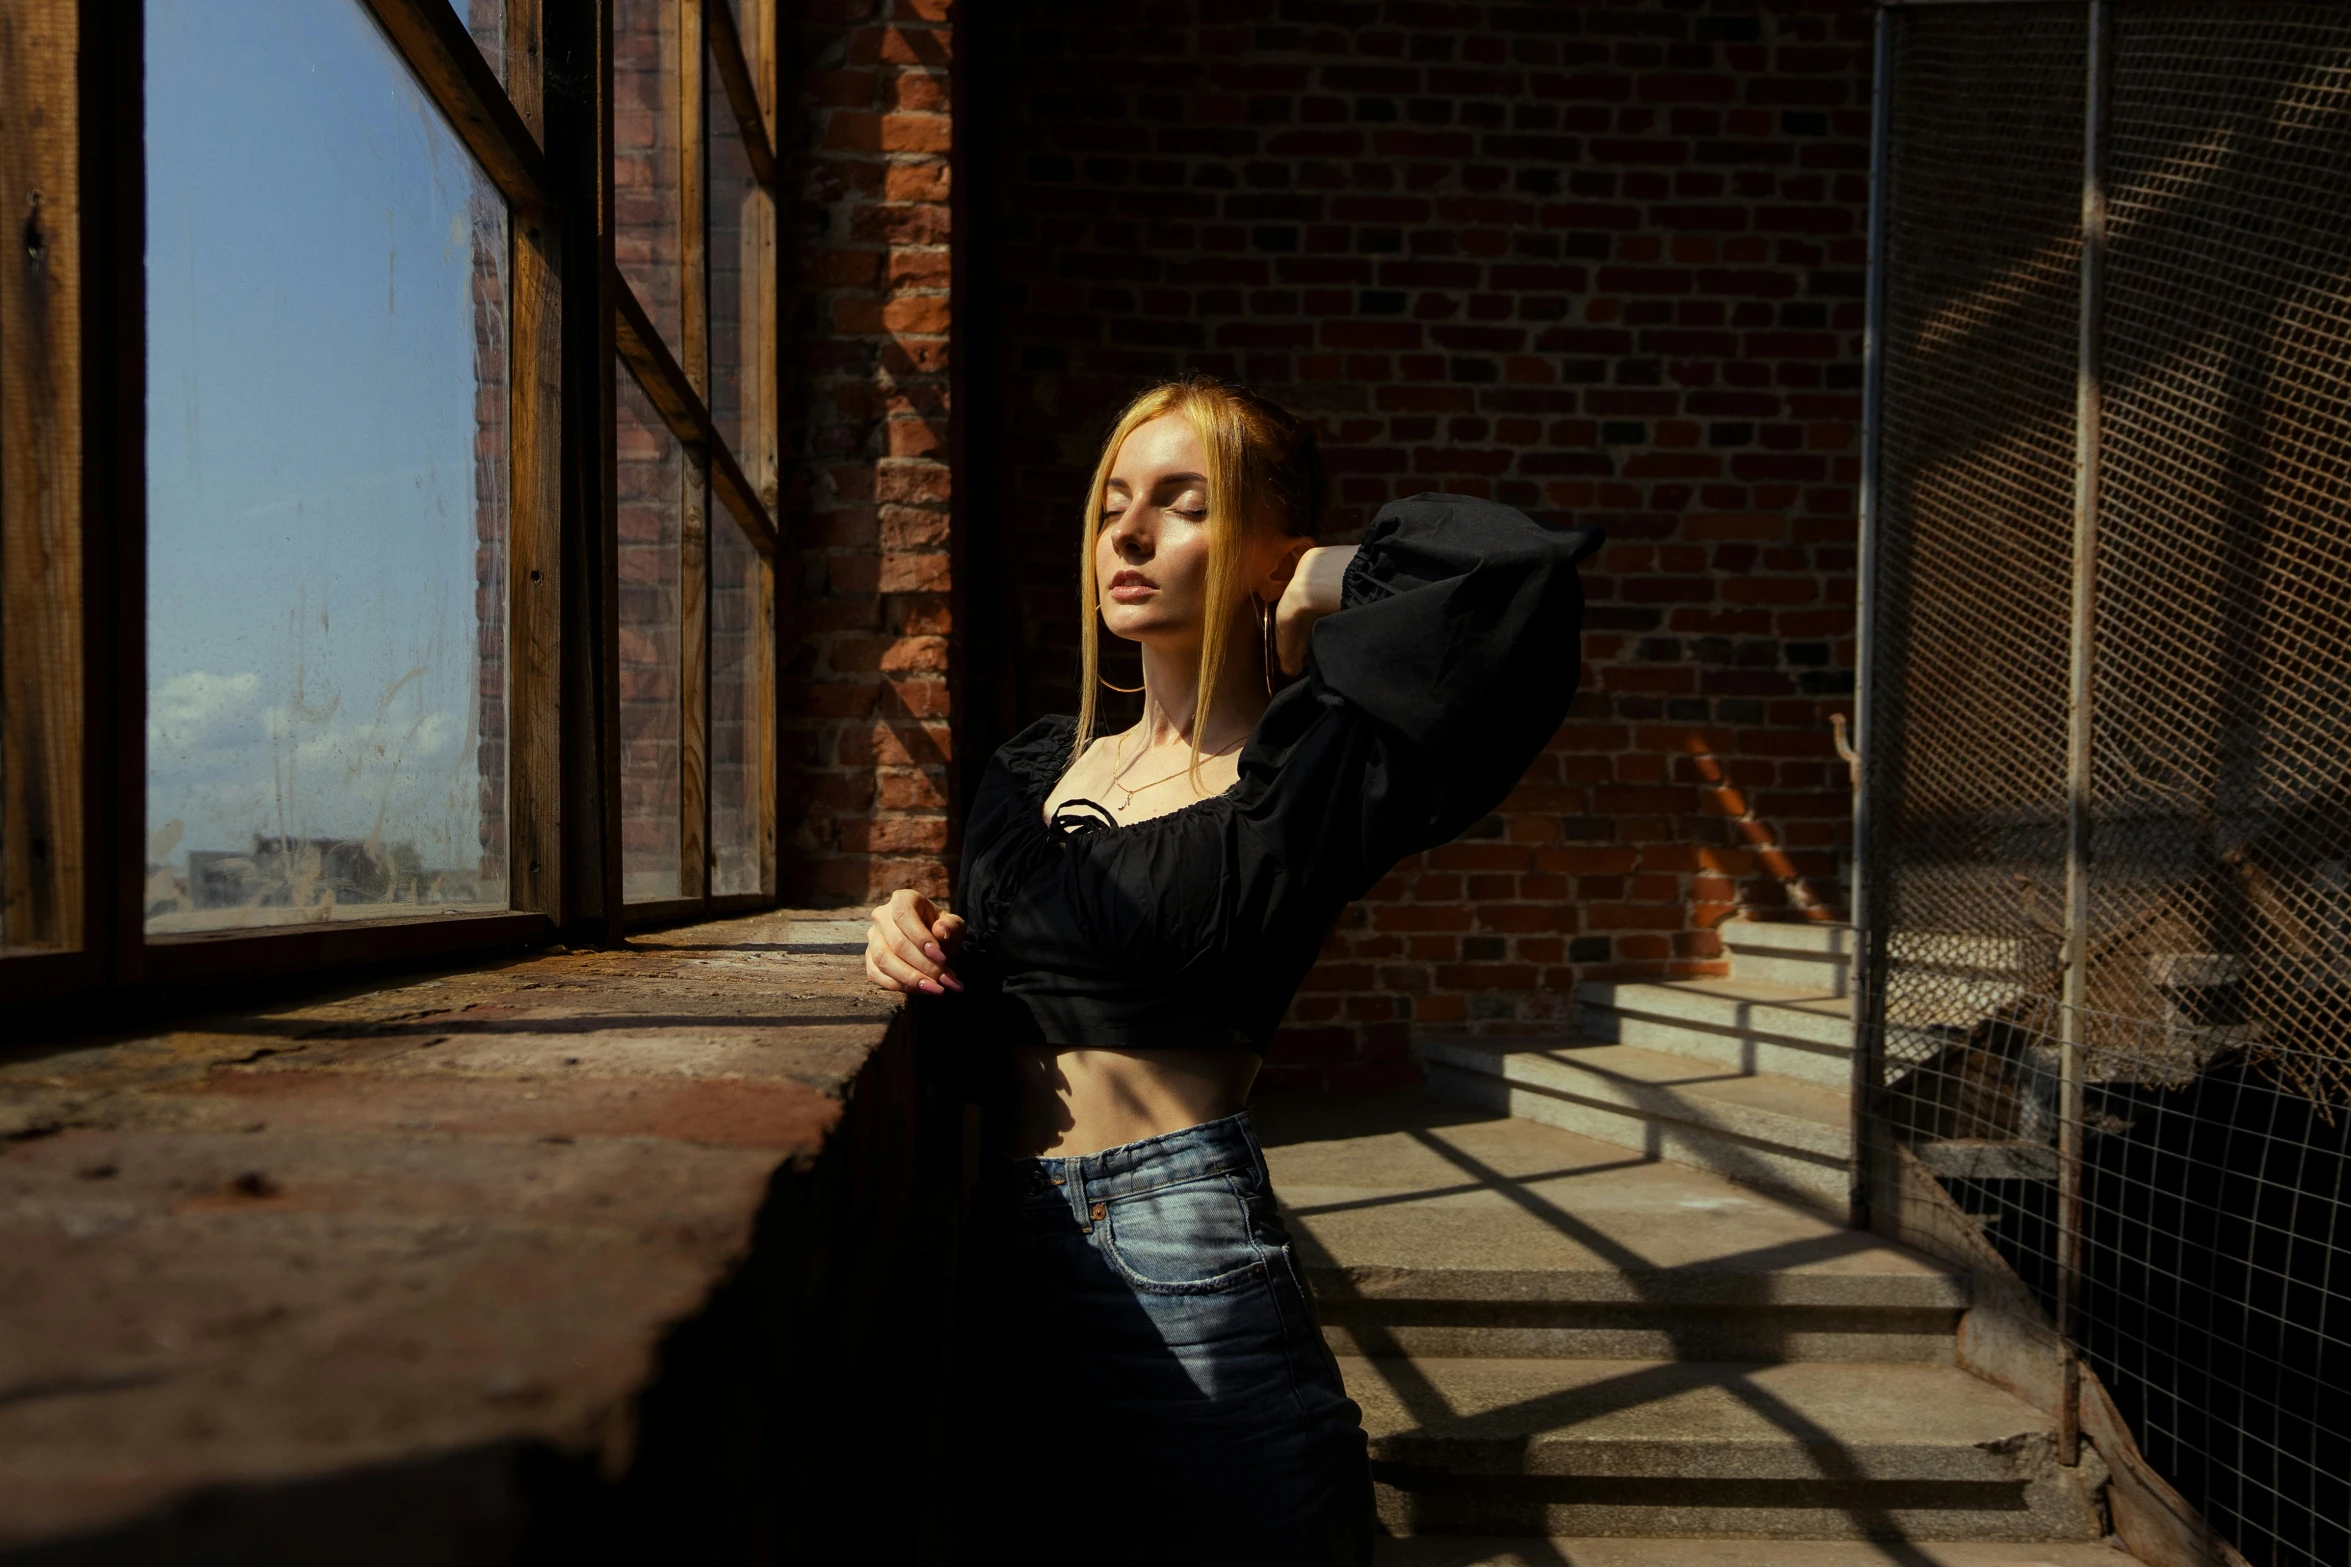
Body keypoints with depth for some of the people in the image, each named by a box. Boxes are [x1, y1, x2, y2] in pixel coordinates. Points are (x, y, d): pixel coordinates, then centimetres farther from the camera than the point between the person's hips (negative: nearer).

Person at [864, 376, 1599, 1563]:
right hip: (1009, 1256, 6)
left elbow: (1520, 577, -27)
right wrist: (923, 935, 2)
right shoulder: (1035, 770, 10)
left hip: (1183, 1271, -6)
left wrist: (1338, 580, -9)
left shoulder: (1304, 784, -11)